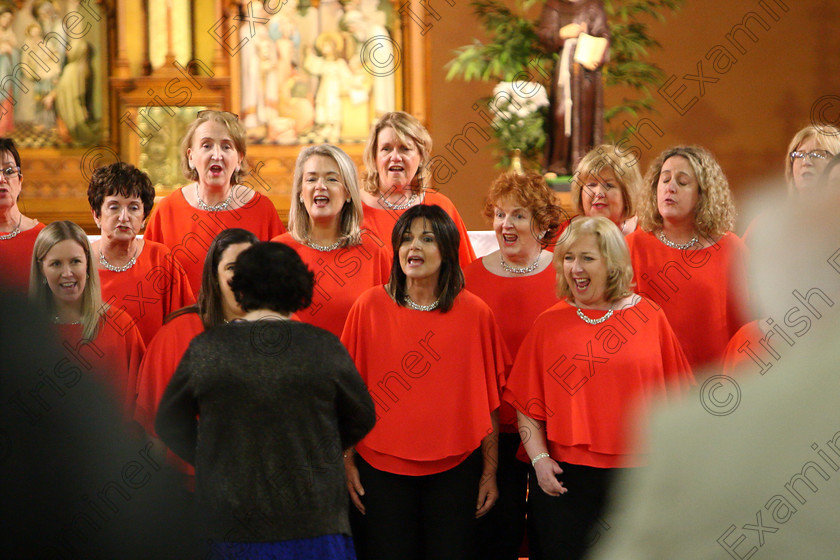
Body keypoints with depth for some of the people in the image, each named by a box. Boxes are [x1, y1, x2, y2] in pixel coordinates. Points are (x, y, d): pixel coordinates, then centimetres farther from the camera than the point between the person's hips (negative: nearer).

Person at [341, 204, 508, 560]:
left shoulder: (474, 313, 0)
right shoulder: (370, 306, -1)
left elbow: (488, 401, 4)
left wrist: (490, 470, 3)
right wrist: (348, 462, 1)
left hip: (454, 468, 0)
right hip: (382, 467, 0)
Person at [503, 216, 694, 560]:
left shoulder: (650, 318, 4)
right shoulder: (548, 325, 4)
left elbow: (673, 400, 7)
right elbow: (527, 405, 4)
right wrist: (539, 459, -7)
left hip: (638, 479, 0)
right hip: (565, 480, 0)